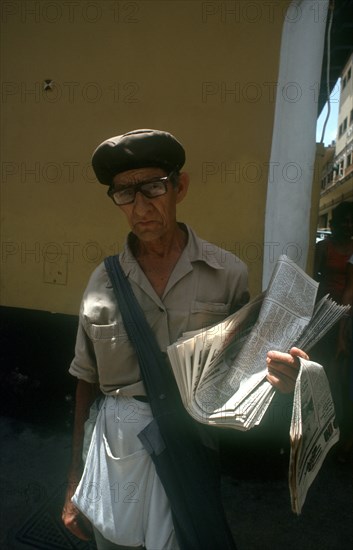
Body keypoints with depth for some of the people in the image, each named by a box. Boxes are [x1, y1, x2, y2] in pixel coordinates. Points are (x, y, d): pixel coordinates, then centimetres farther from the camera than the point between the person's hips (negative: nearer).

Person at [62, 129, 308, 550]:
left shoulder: (228, 273, -9)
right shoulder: (103, 281, -4)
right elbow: (87, 383, 3)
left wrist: (278, 375, -22)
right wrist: (74, 484, 6)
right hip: (111, 448, 2)